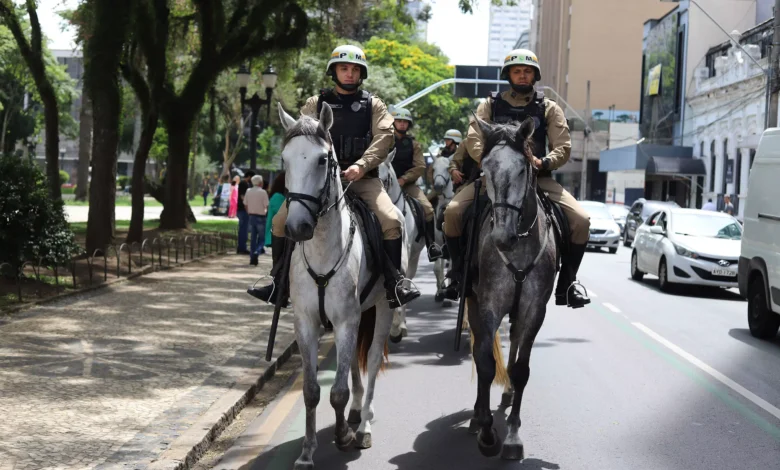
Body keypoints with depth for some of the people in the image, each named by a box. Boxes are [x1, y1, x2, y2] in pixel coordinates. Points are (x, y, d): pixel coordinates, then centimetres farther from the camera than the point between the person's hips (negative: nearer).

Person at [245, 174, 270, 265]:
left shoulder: (248, 191, 3)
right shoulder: (263, 192, -12)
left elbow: (245, 204, 7)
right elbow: (266, 206, -13)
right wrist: (266, 211, 7)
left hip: (251, 216, 5)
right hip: (260, 217, -5)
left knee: (252, 238, 11)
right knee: (262, 237, 6)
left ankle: (252, 258, 11)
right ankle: (257, 252, -18)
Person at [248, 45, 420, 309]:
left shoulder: (373, 105, 10)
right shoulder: (315, 104, 12)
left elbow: (384, 137, -4)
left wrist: (361, 165, -21)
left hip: (362, 179, -1)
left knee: (392, 221, -25)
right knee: (281, 221, -11)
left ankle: (395, 286, -13)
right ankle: (279, 285, 3)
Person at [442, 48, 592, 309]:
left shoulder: (549, 109, 9)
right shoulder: (490, 106, 9)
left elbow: (563, 147, 0)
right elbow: (473, 138, -5)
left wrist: (544, 162, -21)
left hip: (537, 176, 0)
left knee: (581, 220, -19)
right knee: (453, 212, -23)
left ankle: (566, 283, -2)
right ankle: (459, 273, -4)